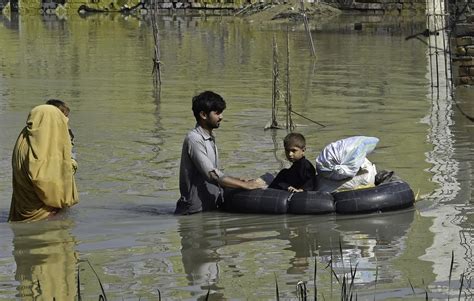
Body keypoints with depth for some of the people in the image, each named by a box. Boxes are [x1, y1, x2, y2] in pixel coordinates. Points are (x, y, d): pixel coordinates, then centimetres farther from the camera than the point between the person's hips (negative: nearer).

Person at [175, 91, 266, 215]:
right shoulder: (194, 139, -13)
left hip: (211, 207, 8)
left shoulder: (210, 139, 17)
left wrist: (239, 181, 4)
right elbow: (212, 175, -21)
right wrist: (246, 185, -19)